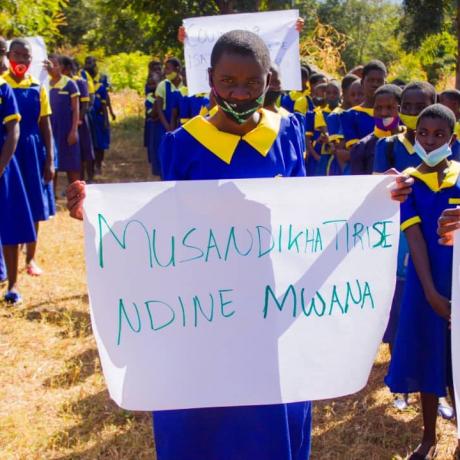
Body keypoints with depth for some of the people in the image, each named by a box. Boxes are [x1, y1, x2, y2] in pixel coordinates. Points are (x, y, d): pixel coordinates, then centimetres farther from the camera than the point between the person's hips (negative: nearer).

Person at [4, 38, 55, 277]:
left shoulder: (37, 88, 5)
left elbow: (45, 126, 5)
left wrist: (49, 160, 0)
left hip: (33, 152, 2)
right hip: (8, 151, -2)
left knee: (34, 208, 8)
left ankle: (30, 259, 21)